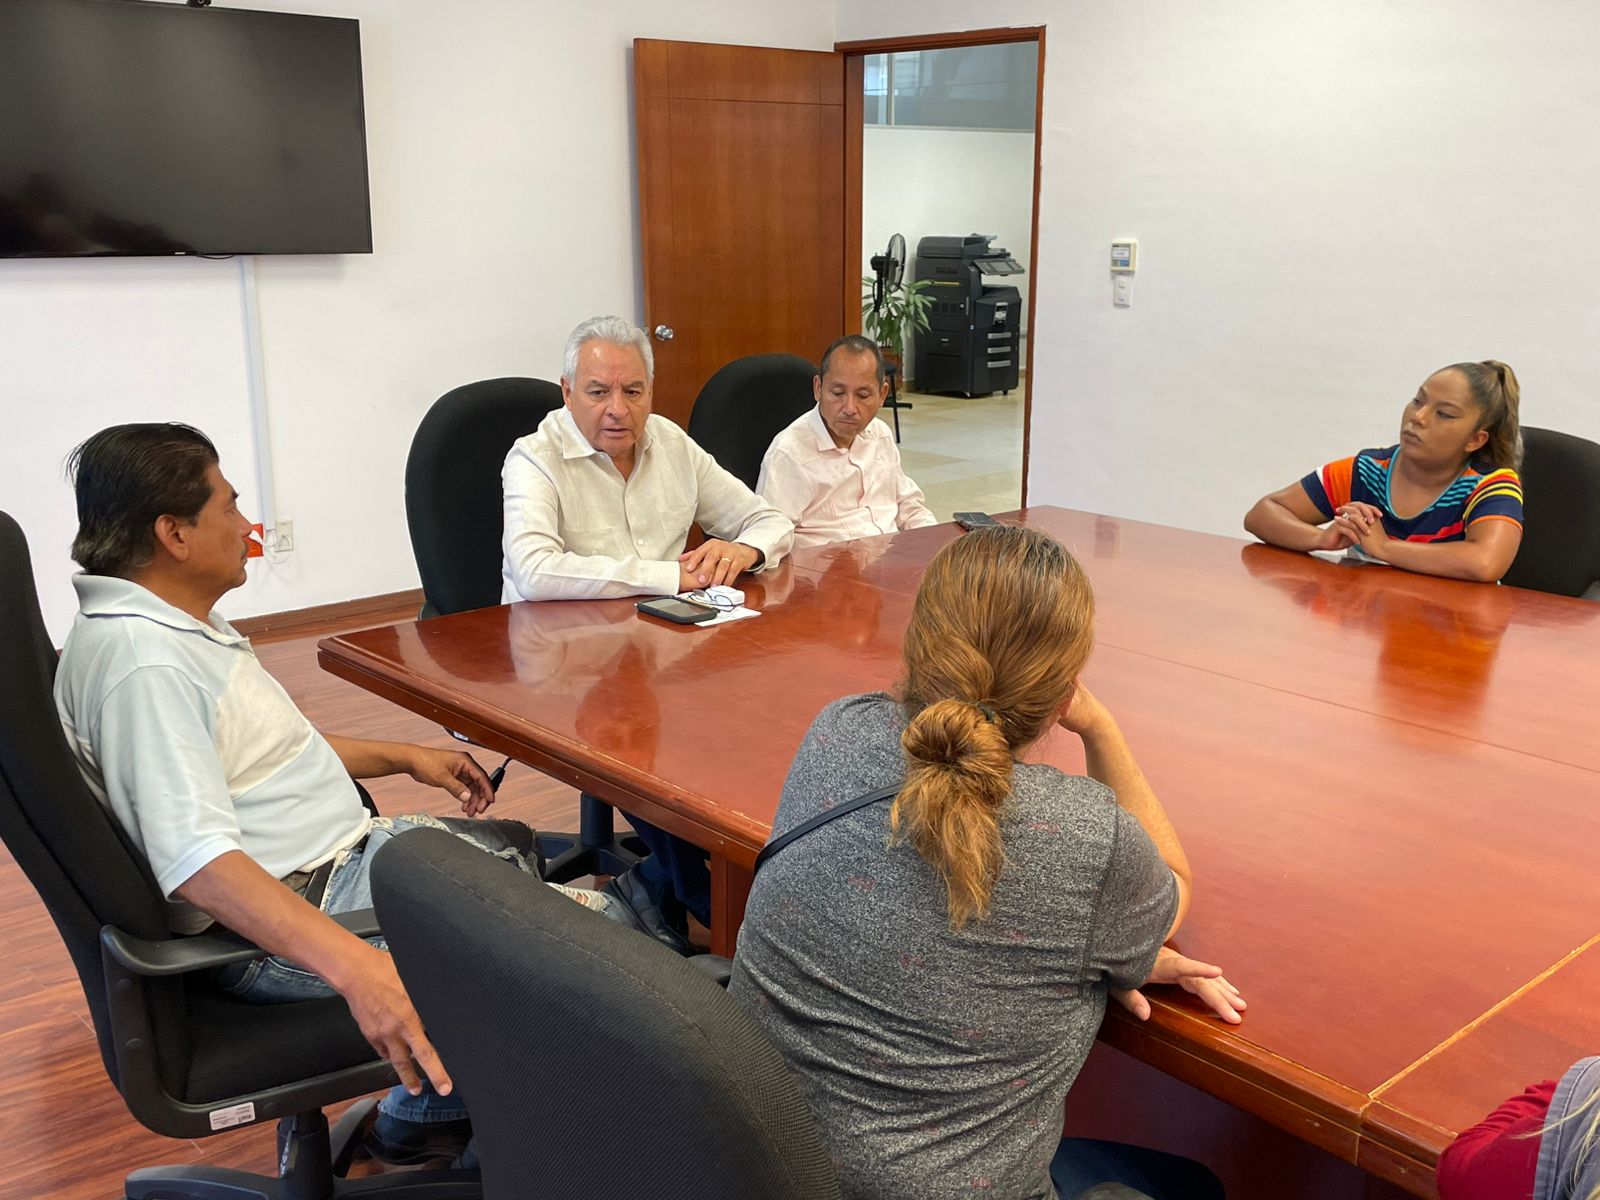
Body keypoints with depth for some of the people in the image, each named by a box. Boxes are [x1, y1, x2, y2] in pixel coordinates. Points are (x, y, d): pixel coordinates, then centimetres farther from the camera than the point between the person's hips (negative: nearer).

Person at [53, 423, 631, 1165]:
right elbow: (196, 860, -34)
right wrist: (355, 967, -43)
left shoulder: (174, 622, 10)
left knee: (526, 849, 27)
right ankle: (421, 1120, 3)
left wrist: (404, 757, 22)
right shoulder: (141, 663, -24)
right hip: (284, 919, -11)